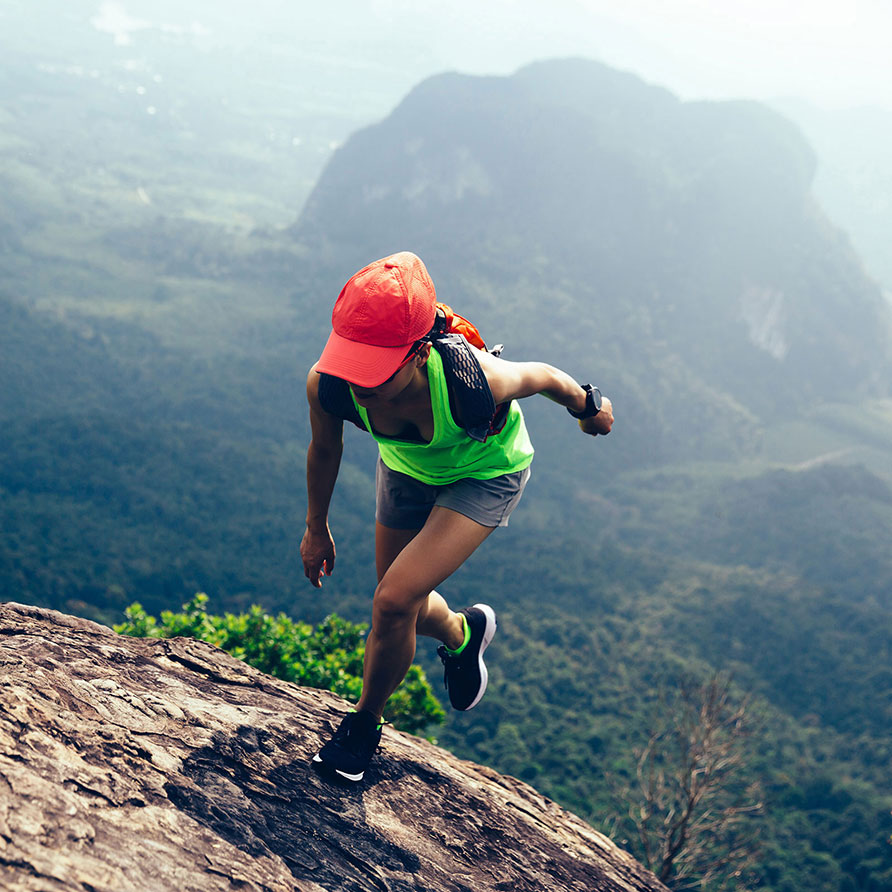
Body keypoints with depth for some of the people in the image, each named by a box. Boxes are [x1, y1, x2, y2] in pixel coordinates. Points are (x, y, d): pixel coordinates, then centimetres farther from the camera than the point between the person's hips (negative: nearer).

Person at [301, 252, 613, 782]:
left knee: (395, 603, -17)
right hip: (408, 467, 4)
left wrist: (587, 407, 2)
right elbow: (325, 450, -9)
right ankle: (463, 634, 53)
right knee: (405, 611, 17)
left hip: (486, 474, -4)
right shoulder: (328, 386, -34)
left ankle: (365, 724, 11)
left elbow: (545, 377, -20)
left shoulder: (474, 382, -44)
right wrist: (317, 529, 5)